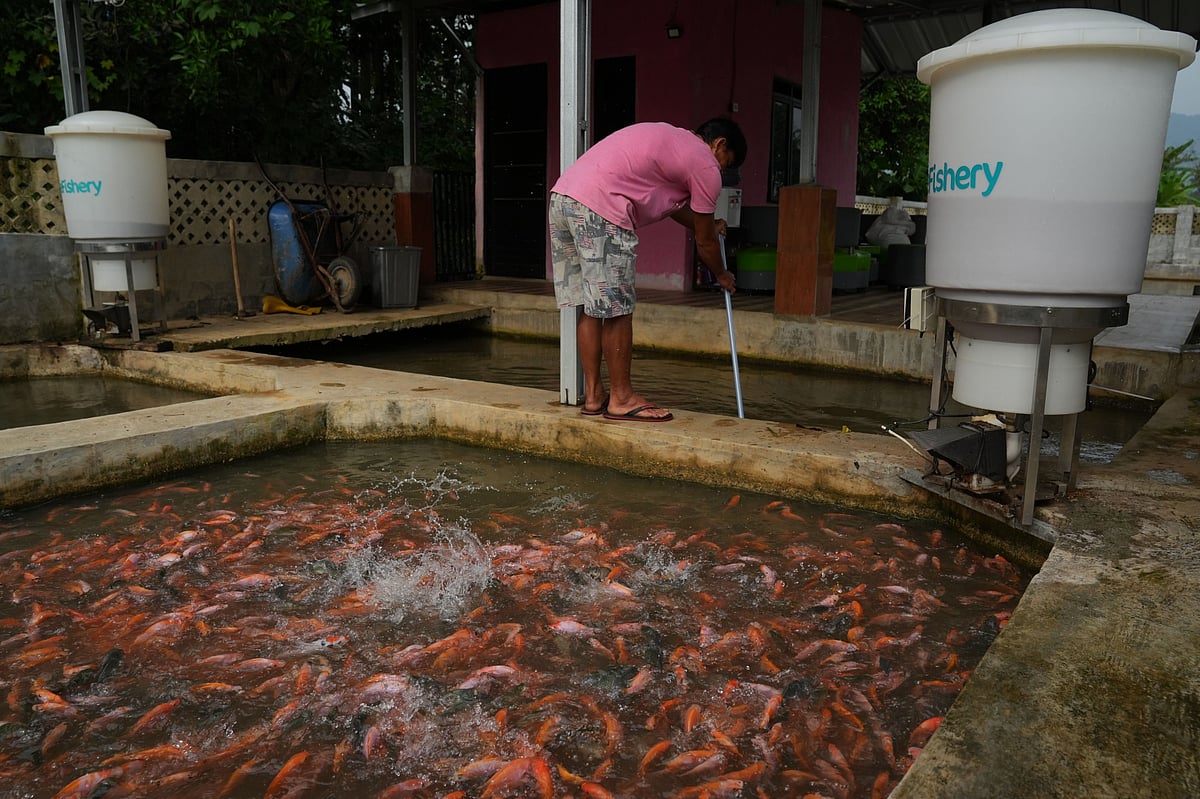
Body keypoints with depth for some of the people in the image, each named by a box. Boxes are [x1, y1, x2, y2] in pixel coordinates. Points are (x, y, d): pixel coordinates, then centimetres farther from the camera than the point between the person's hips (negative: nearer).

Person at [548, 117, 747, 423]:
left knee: (592, 307, 13)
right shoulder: (705, 165, 4)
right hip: (600, 209, -9)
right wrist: (722, 276, 29)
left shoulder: (668, 136, 29)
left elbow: (673, 203, 42)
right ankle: (621, 399, 10)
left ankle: (593, 396, 20)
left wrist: (708, 225, 50)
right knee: (617, 310, 0)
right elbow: (705, 242, 12)